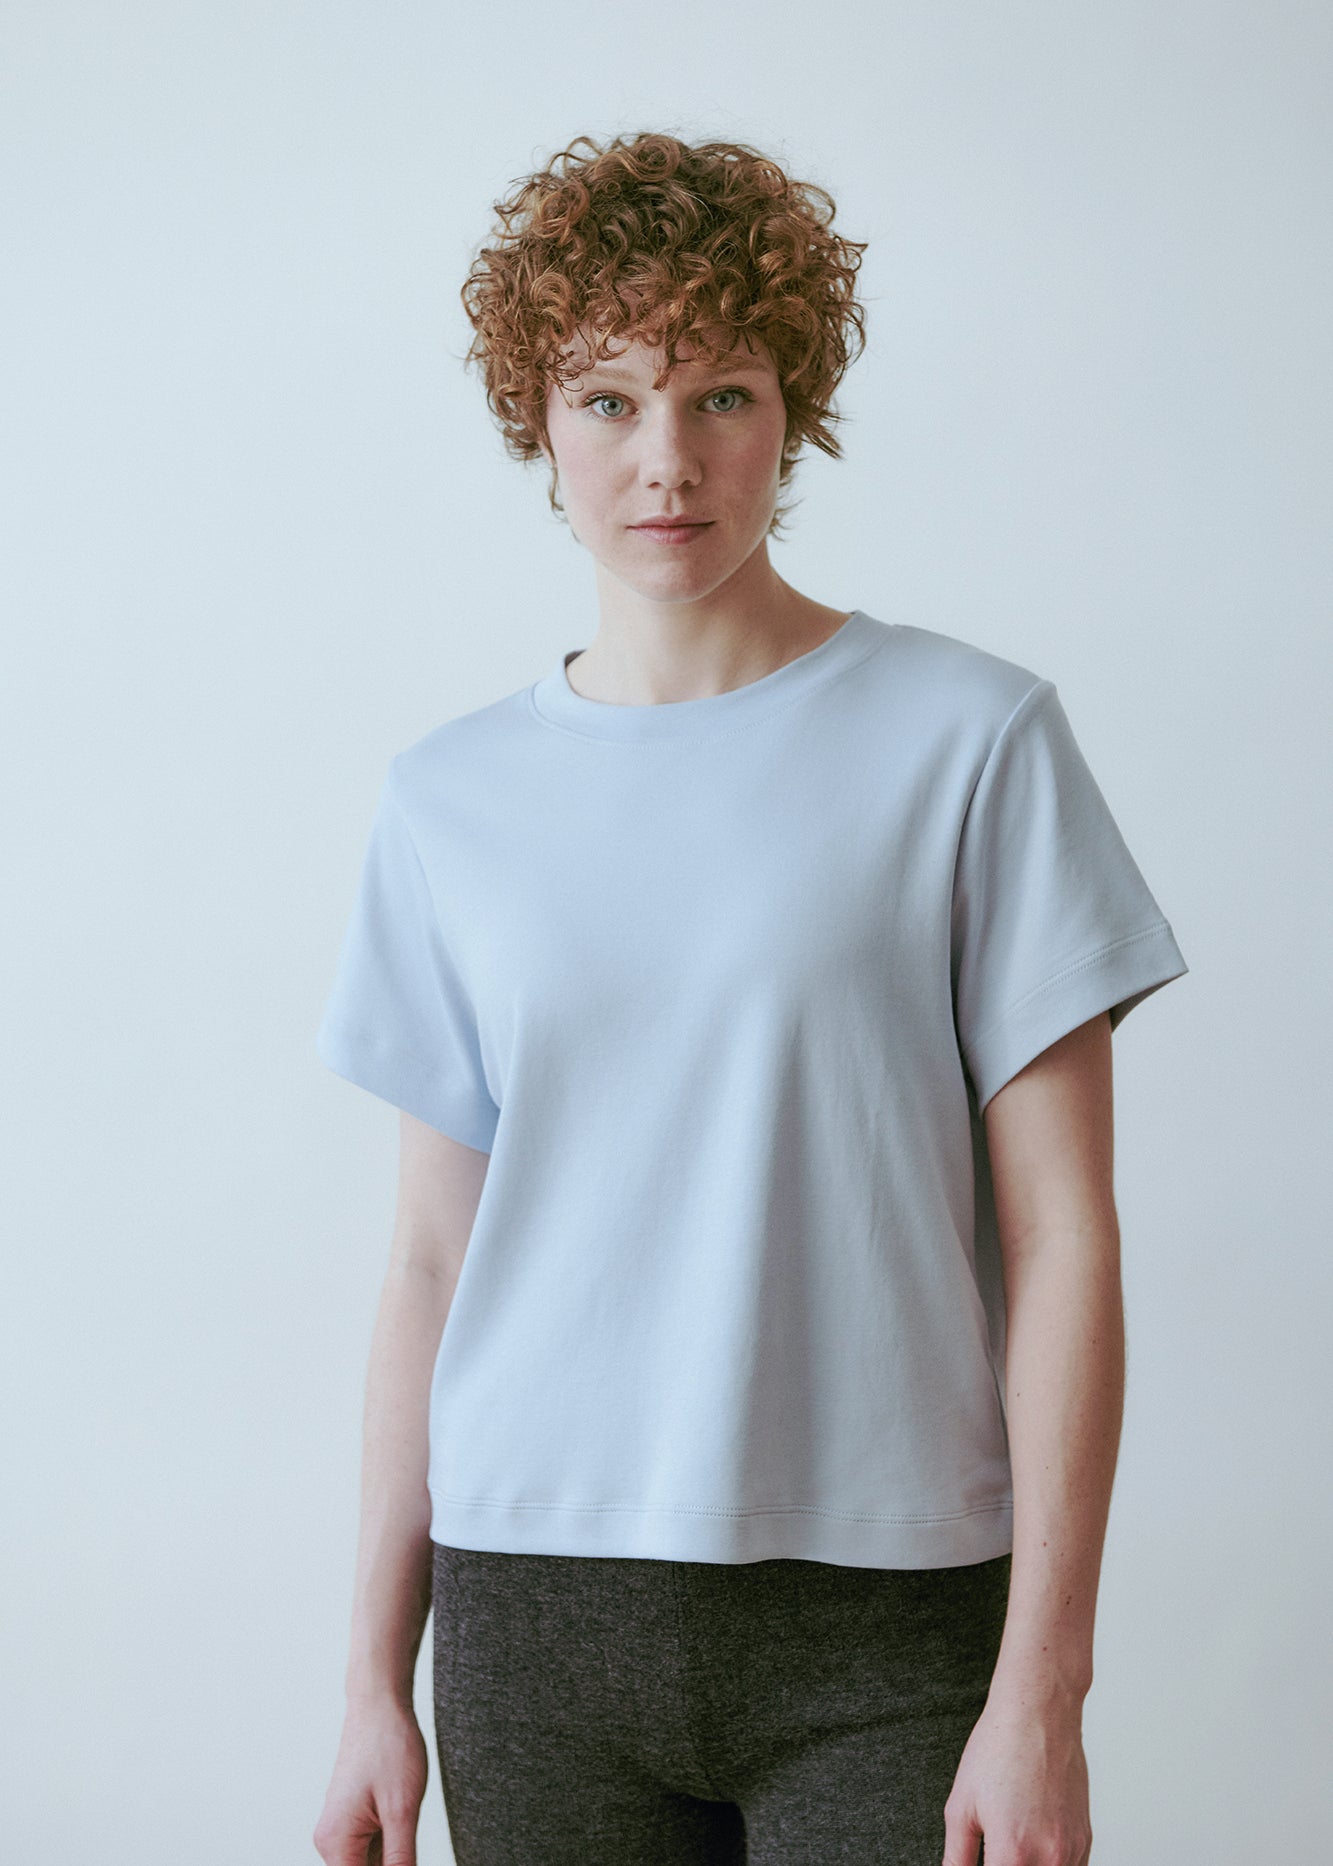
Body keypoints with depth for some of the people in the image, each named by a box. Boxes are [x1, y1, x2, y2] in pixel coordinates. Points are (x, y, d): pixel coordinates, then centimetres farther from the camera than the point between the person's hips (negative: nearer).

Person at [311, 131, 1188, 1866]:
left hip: (888, 1613, -2)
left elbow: (1061, 1235, -5)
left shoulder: (969, 737, -3)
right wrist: (376, 1682, 7)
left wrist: (1045, 1691, -9)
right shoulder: (452, 800, 7)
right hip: (533, 1612, 3)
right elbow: (430, 1264, 9)